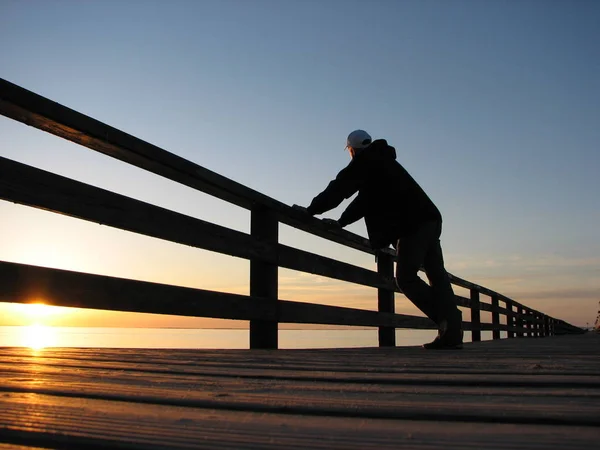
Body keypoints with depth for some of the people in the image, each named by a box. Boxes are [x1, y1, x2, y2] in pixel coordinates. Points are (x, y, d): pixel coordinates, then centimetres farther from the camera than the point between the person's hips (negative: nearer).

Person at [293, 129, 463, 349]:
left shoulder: (365, 161, 1)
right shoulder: (383, 161, 29)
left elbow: (339, 188, -3)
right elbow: (366, 199, 31)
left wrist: (311, 210, 4)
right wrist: (341, 222, 31)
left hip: (413, 224, -9)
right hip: (429, 220, 9)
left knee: (406, 278, -5)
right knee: (437, 275, 5)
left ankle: (448, 321, -13)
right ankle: (452, 333, 3)